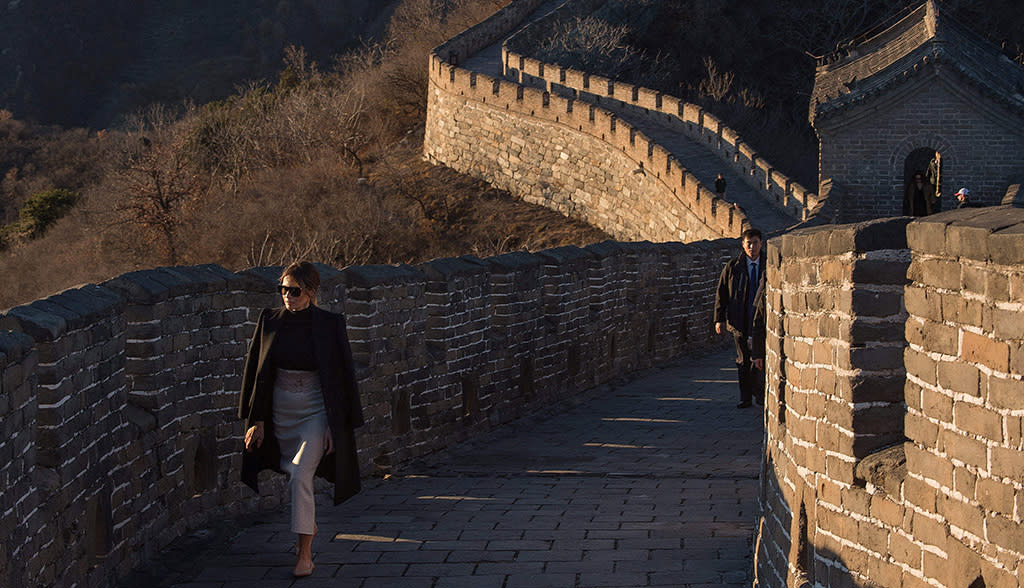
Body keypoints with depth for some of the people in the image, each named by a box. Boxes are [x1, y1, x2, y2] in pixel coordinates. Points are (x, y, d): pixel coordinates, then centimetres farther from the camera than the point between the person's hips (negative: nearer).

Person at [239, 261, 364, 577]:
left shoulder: (329, 324, -13)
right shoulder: (270, 320, -3)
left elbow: (342, 374, -9)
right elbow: (257, 370, 2)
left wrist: (336, 425, -11)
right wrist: (257, 419, 0)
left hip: (316, 412, -5)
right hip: (281, 412, 5)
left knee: (300, 475, -19)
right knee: (290, 468, 20)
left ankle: (305, 554, -11)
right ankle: (309, 523, 48)